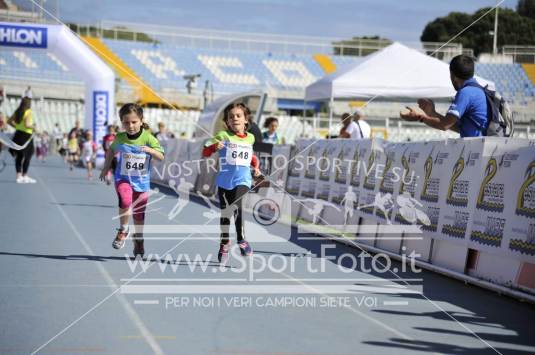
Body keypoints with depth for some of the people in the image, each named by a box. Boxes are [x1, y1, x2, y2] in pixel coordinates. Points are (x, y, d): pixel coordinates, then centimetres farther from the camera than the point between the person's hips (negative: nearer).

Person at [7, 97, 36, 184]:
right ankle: (24, 176, 2)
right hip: (26, 135, -7)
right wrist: (33, 127, -7)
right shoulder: (28, 112, -13)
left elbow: (9, 121, 13)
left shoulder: (17, 112, 9)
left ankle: (19, 176, 11)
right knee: (27, 156, 1)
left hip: (18, 134, 7)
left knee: (19, 156, 11)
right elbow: (27, 124, -24)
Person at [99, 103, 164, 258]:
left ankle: (138, 242, 35)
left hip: (142, 182, 0)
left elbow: (161, 157, -15)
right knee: (125, 201, -30)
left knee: (139, 214, 10)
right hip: (123, 179, 0)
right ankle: (123, 230, -4)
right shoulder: (120, 138, -6)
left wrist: (150, 150, -34)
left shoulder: (148, 138, -13)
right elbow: (111, 150, 15)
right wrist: (106, 167, 14)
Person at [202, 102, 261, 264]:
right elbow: (205, 152, -8)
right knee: (224, 213, 11)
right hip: (224, 181, 0)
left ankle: (241, 240, -10)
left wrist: (256, 166, 12)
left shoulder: (250, 138, 6)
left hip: (243, 180, 0)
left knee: (236, 206, -24)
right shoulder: (223, 136, -4)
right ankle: (224, 243, 27)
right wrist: (214, 146, -26)